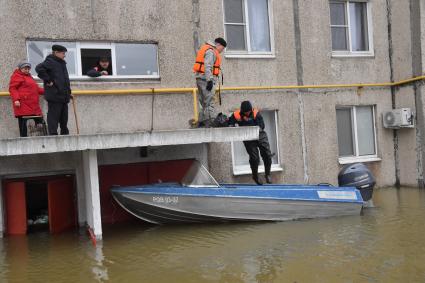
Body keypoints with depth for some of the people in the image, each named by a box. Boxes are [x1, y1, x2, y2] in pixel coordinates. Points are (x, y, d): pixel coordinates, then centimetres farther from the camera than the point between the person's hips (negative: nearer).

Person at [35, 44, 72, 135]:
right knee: (53, 118, -5)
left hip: (64, 96, 9)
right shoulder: (50, 62, -8)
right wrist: (48, 81, -20)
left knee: (64, 120, 15)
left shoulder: (61, 63, 20)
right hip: (54, 96, -9)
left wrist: (68, 91, 20)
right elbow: (39, 68, -25)